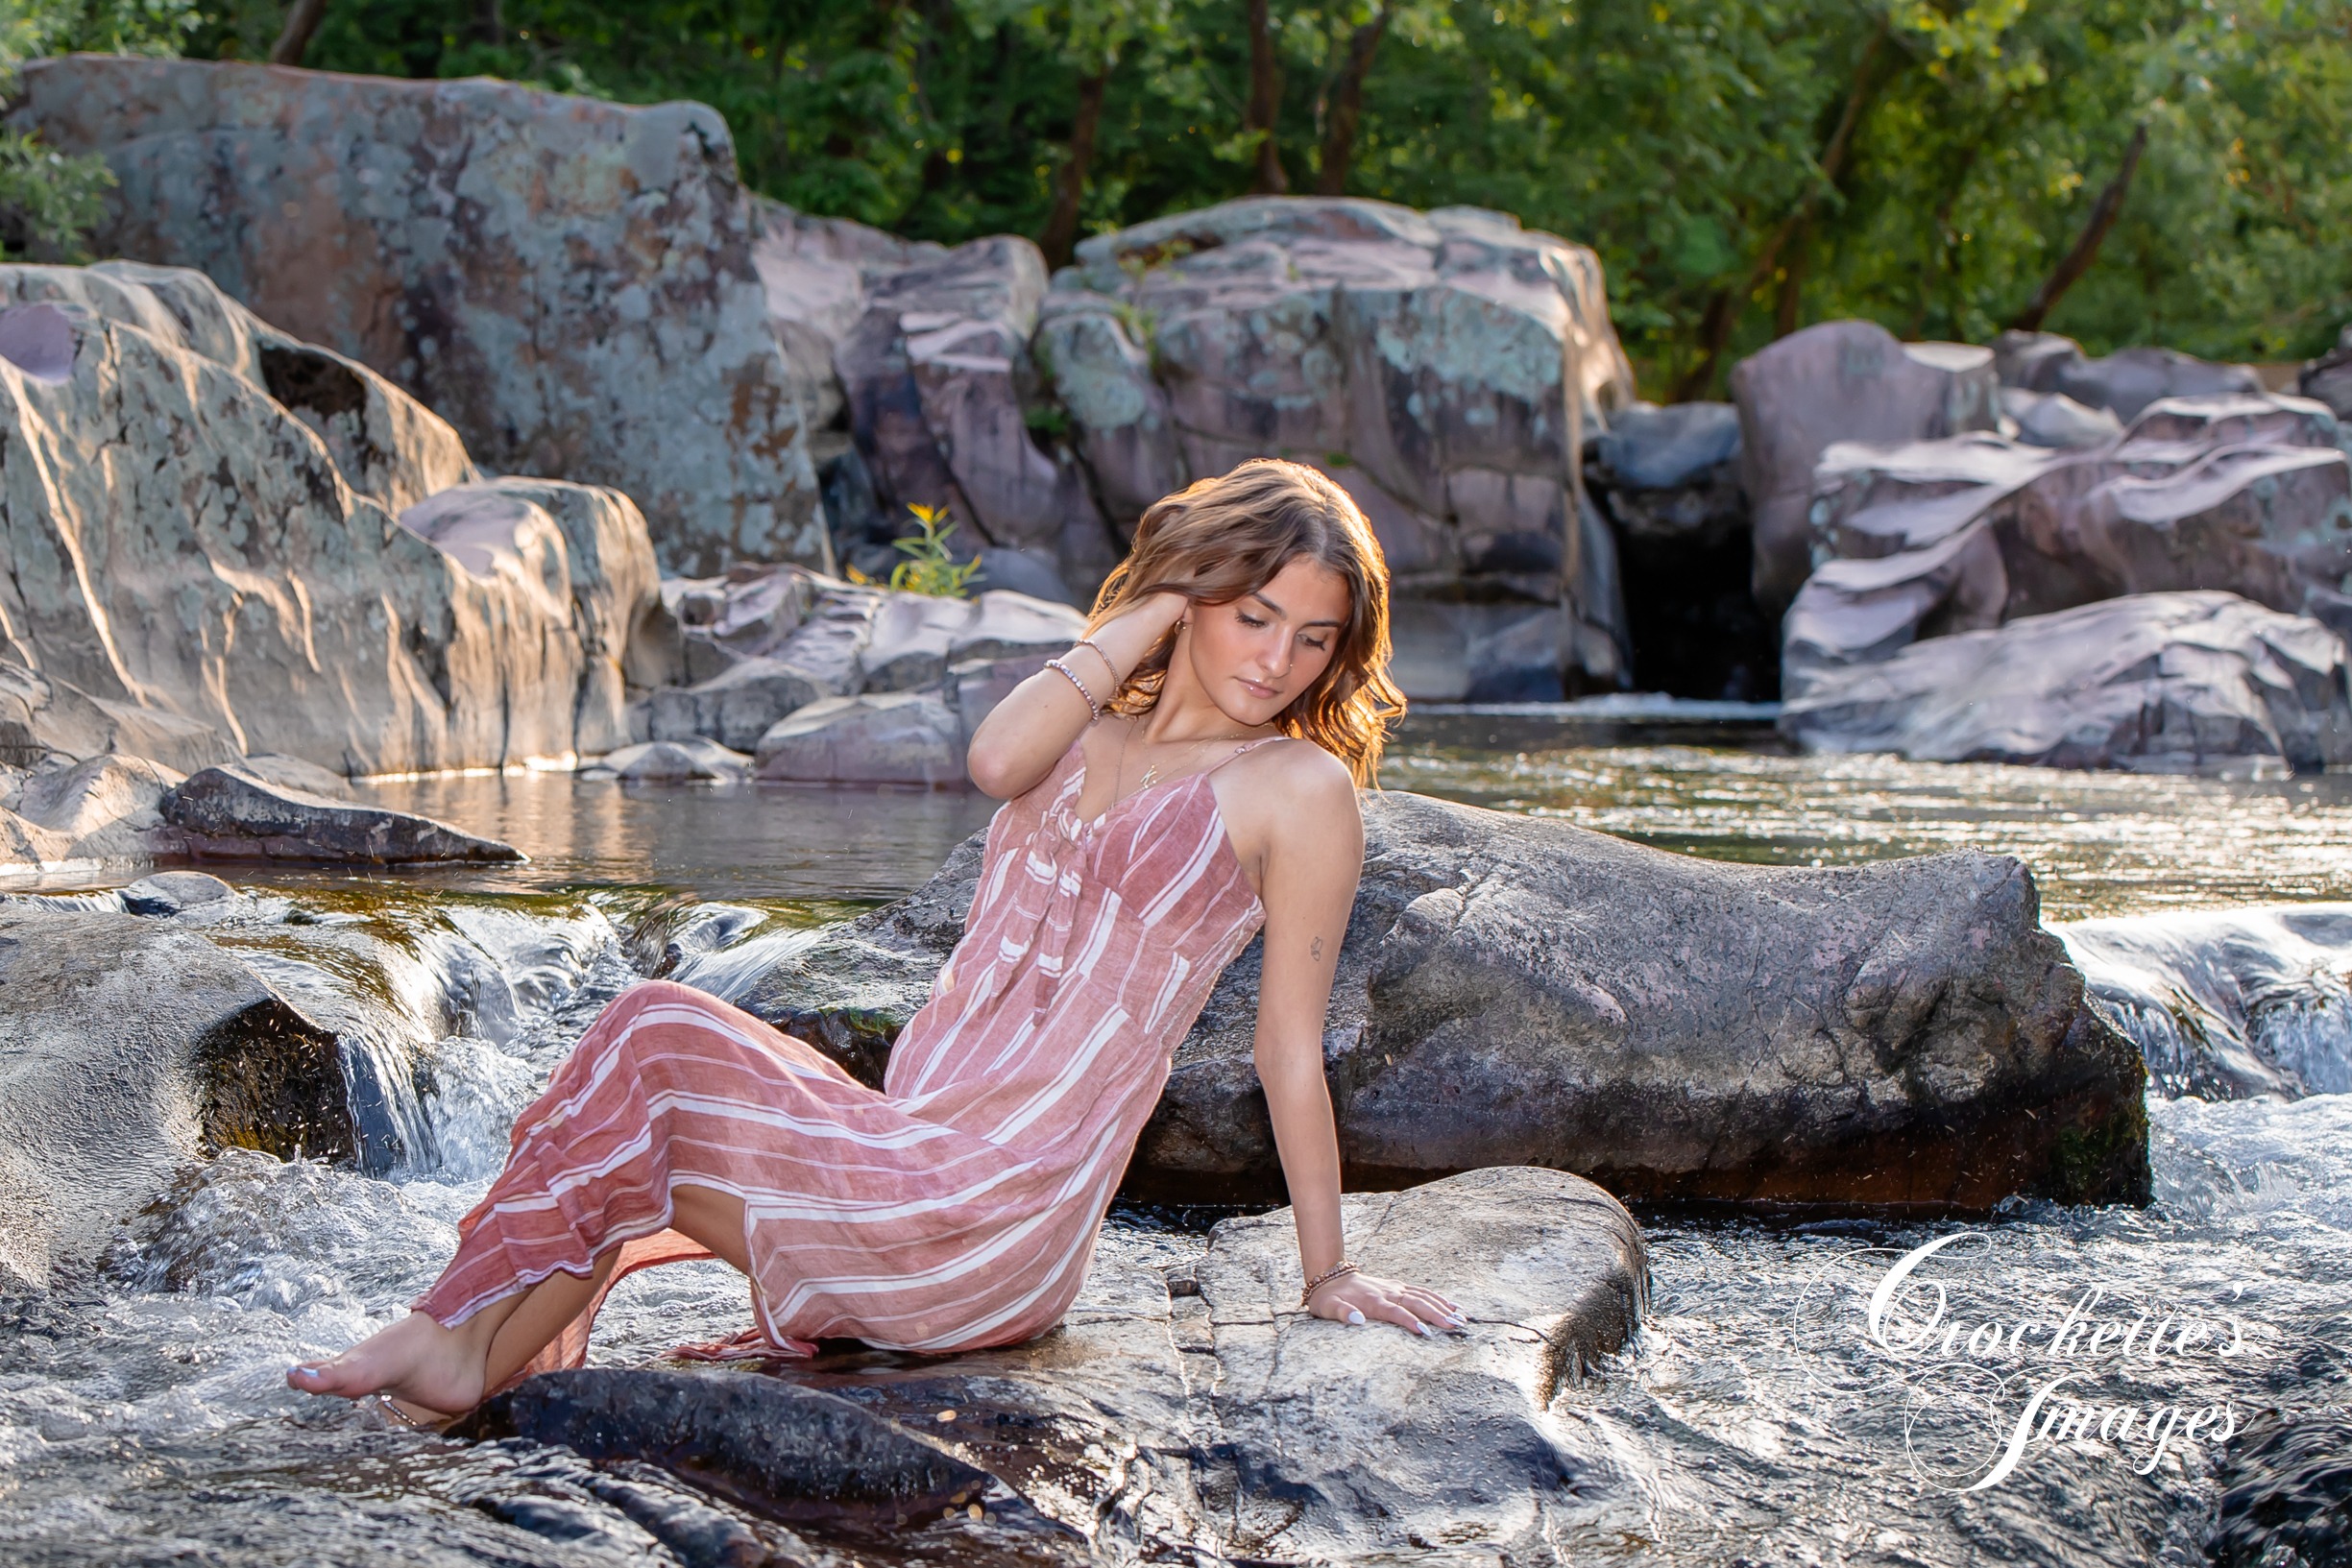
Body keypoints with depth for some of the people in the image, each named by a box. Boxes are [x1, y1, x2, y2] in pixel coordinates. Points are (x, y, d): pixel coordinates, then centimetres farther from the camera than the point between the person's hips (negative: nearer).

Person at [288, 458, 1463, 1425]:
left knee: (655, 1041, -12)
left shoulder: (1298, 785, -2)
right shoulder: (1094, 737, 16)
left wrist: (1326, 1274, 2)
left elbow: (1292, 1048, 0)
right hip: (915, 1161, 7)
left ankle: (463, 1348, 3)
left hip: (993, 1223, -7)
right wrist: (1154, 610, 1)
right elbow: (995, 761, -9)